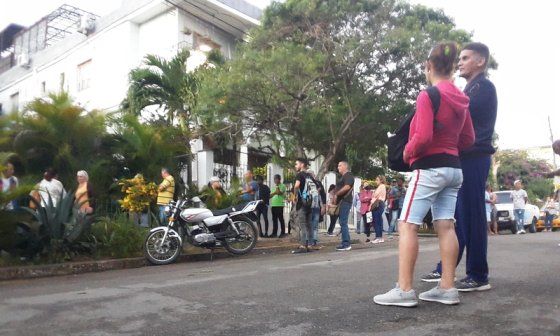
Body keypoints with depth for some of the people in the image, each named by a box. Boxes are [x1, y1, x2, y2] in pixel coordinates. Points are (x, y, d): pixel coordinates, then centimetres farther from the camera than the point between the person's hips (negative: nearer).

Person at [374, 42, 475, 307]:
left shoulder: (427, 96, -13)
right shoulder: (461, 100, 12)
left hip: (430, 169, -8)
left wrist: (407, 153, -3)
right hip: (453, 169, 8)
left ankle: (404, 290, -7)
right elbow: (469, 139, 16)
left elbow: (422, 137, -20)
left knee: (407, 225, -6)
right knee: (445, 226, 8)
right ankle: (448, 287, 11)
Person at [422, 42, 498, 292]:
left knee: (471, 216, -7)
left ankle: (478, 277, 1)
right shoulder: (471, 89, 25)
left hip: (474, 159, -9)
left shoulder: (484, 87, -4)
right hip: (464, 159, 9)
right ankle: (444, 269, 16)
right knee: (456, 216, 10)